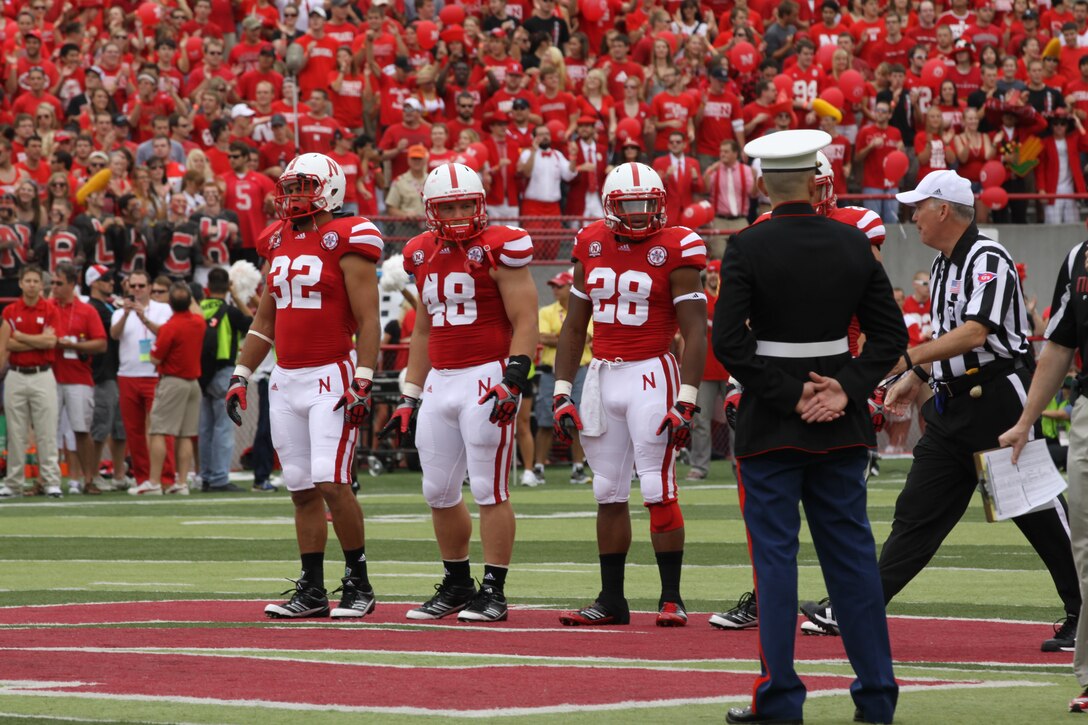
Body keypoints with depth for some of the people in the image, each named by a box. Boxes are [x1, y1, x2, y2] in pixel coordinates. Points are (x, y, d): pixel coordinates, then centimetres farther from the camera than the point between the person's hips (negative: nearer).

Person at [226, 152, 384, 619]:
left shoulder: (346, 241, -7)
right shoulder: (280, 243, 14)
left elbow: (368, 321, -11)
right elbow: (264, 321, 21)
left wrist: (363, 383, -18)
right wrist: (240, 377, 16)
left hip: (331, 378, -7)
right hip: (286, 380, 7)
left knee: (331, 484, -14)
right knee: (302, 489, 7)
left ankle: (359, 585, -2)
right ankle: (312, 590, 12)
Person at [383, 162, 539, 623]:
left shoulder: (499, 249, -7)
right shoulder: (424, 255, 13)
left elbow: (525, 323, -9)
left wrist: (514, 381, -20)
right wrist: (409, 397, 20)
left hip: (487, 378, -7)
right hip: (441, 381, 7)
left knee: (489, 490, -6)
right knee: (439, 493, 10)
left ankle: (493, 592, -2)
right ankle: (456, 585, 22)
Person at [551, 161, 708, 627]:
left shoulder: (674, 250, -7)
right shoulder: (592, 246, 9)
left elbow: (695, 332, -10)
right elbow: (574, 326, 16)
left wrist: (686, 402, -16)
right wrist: (562, 393, 10)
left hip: (651, 375, -5)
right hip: (602, 375, 5)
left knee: (658, 491, -8)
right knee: (608, 494, 8)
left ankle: (671, 598, -3)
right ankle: (611, 600, 14)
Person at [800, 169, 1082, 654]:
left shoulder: (988, 260, -14)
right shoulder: (942, 266, 15)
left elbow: (975, 333, -25)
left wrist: (907, 359, -28)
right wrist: (917, 377, 15)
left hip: (999, 396, -9)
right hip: (953, 403, 9)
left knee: (1038, 512, -4)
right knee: (917, 509, 6)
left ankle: (1083, 614, 5)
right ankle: (855, 610, 4)